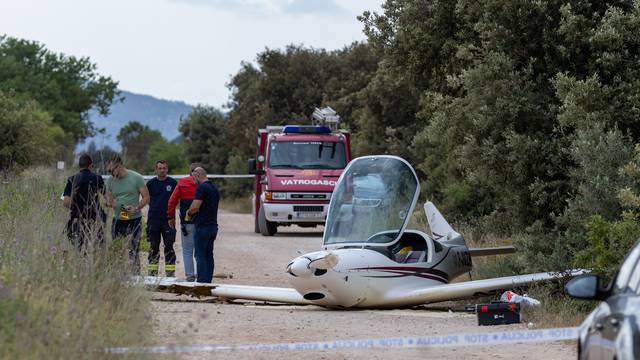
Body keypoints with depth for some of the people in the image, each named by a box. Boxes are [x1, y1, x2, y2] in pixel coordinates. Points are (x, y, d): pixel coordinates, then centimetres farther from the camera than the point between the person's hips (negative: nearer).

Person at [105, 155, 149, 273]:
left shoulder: (136, 178, -5)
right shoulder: (110, 180, 7)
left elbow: (146, 197, -3)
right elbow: (108, 198, 14)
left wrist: (136, 208, -20)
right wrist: (110, 203, -10)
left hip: (134, 220, -4)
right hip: (117, 220, 4)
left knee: (133, 251, -8)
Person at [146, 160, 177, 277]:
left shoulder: (173, 183, 3)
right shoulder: (151, 183, 5)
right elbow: (146, 198, 16)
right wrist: (154, 206, 8)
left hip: (168, 219, -1)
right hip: (153, 218, 1)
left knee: (169, 247, -3)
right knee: (154, 247, 7)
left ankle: (170, 272, 0)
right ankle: (152, 271, 13)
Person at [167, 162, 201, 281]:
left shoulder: (182, 183, 0)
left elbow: (172, 201, 1)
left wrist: (170, 217, 10)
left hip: (187, 222, -1)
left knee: (187, 250, 6)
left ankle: (190, 275, 0)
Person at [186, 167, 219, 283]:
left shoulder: (202, 188, -13)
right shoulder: (214, 188, 15)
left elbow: (195, 207, -21)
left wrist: (189, 213, 0)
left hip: (202, 226, -9)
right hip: (213, 225, 9)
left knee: (200, 255, -6)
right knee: (209, 255, 10)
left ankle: (202, 281, -9)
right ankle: (208, 280, 9)